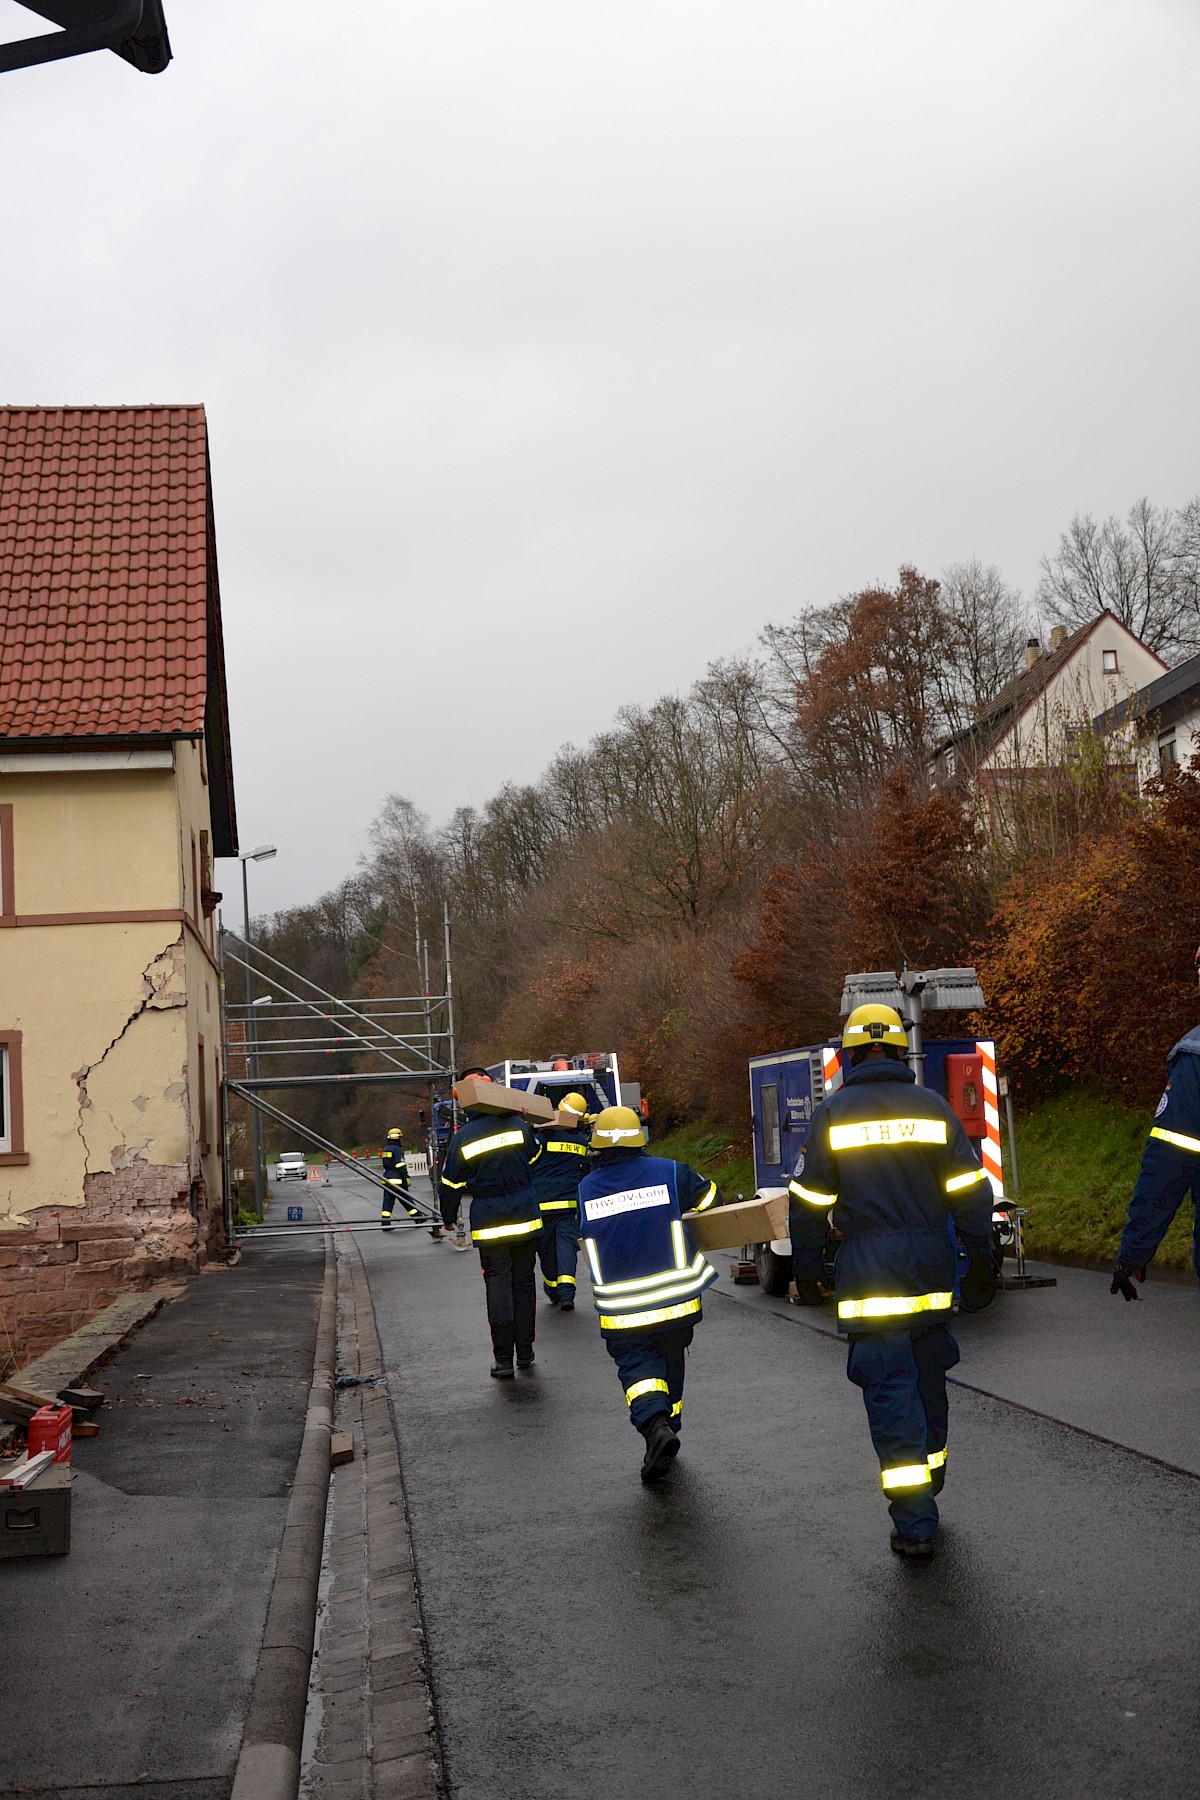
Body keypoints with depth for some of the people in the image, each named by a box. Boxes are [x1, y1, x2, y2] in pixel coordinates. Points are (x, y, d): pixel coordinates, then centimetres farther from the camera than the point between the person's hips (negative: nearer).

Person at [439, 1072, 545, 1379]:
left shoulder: (462, 1138, -8)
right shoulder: (518, 1125, -5)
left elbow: (452, 1183, 1)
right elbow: (535, 1155, 15)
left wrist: (448, 1217, 18)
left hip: (488, 1223, -2)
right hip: (526, 1216, 2)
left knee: (498, 1285, 2)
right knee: (524, 1282, 13)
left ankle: (503, 1358, -3)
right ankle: (525, 1352, 19)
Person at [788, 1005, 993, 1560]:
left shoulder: (833, 1112, -2)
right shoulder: (932, 1107, 4)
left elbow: (810, 1201, -2)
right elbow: (970, 1192, 3)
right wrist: (980, 1258, 11)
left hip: (868, 1273, -3)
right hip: (930, 1266, 3)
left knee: (890, 1388, -3)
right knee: (927, 1379, 18)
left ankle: (914, 1524, -7)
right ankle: (925, 1487, 32)